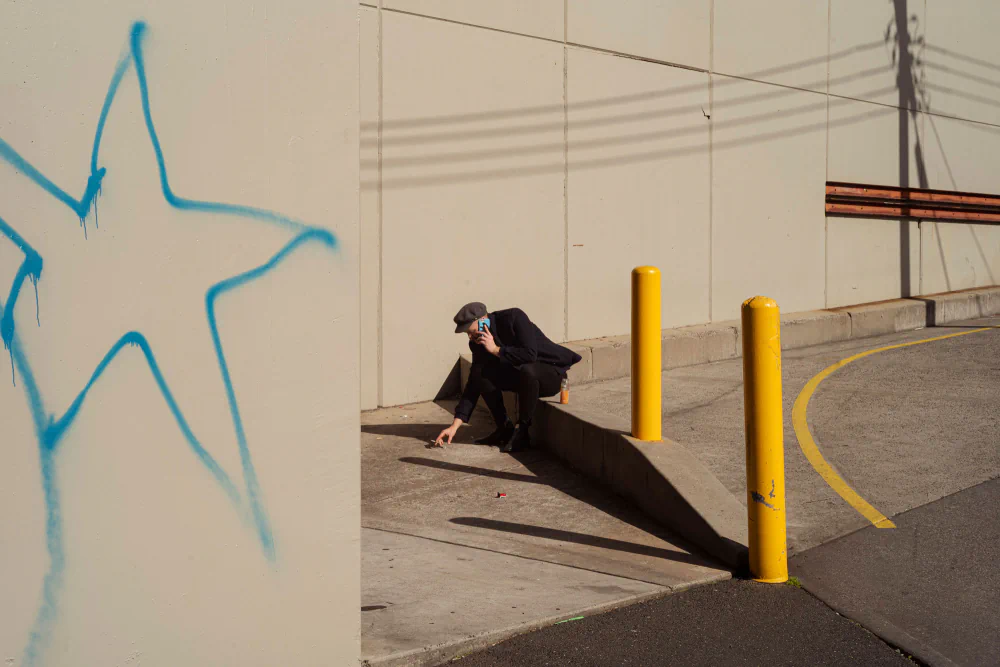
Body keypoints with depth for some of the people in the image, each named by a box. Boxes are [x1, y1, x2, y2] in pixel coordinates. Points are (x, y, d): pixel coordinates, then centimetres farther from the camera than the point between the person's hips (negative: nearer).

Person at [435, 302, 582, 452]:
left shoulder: (514, 317, -23)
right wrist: (456, 424, -11)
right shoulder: (478, 342, -5)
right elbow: (474, 383, -5)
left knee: (527, 370, -39)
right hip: (520, 374, 6)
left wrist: (496, 349, -26)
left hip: (552, 373, -6)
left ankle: (522, 432, -21)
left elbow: (530, 354, -32)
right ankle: (505, 429, -6)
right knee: (480, 373, -16)